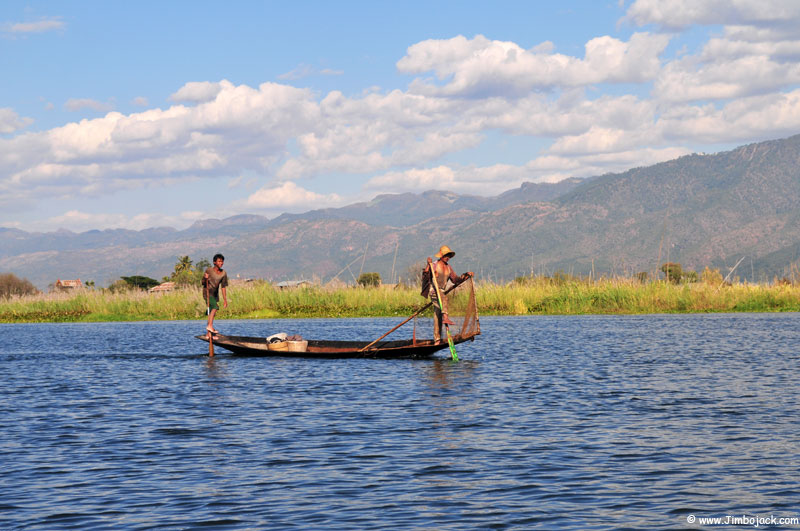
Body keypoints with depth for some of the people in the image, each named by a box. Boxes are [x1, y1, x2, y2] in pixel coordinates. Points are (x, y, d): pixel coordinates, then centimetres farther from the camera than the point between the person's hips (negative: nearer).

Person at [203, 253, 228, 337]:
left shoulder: (224, 273, 2)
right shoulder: (209, 271, -10)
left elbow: (223, 287, 8)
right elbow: (203, 283, -3)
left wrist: (225, 299, 7)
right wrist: (205, 279, -26)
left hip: (215, 294, 6)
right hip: (207, 293, -6)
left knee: (212, 313, 5)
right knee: (215, 307, -26)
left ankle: (209, 334, 8)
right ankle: (210, 326, -27)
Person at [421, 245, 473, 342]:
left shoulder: (448, 268, 15)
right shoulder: (434, 265, -5)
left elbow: (456, 280, 18)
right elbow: (425, 276, -18)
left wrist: (466, 275, 6)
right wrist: (428, 265, -31)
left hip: (441, 292, 6)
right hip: (433, 291, -6)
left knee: (438, 317, 3)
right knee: (443, 297, -38)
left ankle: (437, 339, 2)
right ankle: (445, 317, -53)